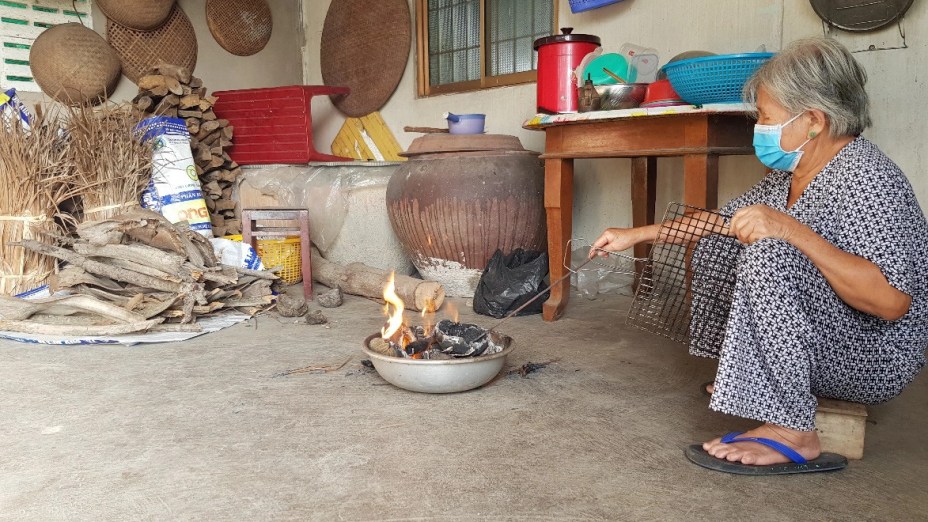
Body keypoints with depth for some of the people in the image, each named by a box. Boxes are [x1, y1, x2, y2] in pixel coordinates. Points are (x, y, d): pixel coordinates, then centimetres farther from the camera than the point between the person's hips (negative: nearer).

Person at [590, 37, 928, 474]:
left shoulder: (864, 176, -22)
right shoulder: (791, 173, 5)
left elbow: (893, 302, -30)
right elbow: (725, 219, 16)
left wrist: (793, 230, -34)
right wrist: (636, 235, 13)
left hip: (877, 361, -9)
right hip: (830, 344, 9)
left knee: (767, 253, -31)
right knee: (716, 244, 12)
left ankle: (791, 432, -27)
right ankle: (745, 373, 12)